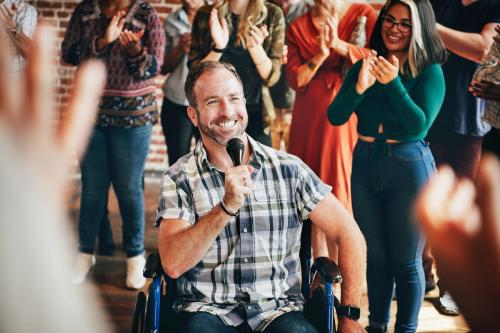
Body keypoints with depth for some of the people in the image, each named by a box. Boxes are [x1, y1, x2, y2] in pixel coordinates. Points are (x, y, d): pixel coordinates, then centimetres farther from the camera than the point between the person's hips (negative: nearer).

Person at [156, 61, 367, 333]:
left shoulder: (288, 169, 3)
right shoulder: (179, 178, 0)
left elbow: (349, 234, 5)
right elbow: (173, 265, -12)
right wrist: (227, 206, -22)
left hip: (278, 310, 1)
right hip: (208, 310, -1)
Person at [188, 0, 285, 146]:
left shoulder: (272, 15, -2)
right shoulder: (206, 15, -1)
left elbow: (271, 77, -3)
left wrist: (256, 48, -21)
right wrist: (218, 48, -19)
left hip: (254, 114, 0)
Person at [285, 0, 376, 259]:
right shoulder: (298, 27, 10)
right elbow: (295, 79, 1)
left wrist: (339, 45, -16)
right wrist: (321, 55, -12)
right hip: (310, 116, 2)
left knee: (345, 186, -2)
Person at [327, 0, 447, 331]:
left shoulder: (430, 72, -7)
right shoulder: (364, 66, 3)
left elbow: (419, 126, -17)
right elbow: (335, 117, -5)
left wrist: (393, 83, -25)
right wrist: (359, 87, -23)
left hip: (409, 166, -4)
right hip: (365, 164, 4)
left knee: (406, 261, 7)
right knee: (375, 257, 16)